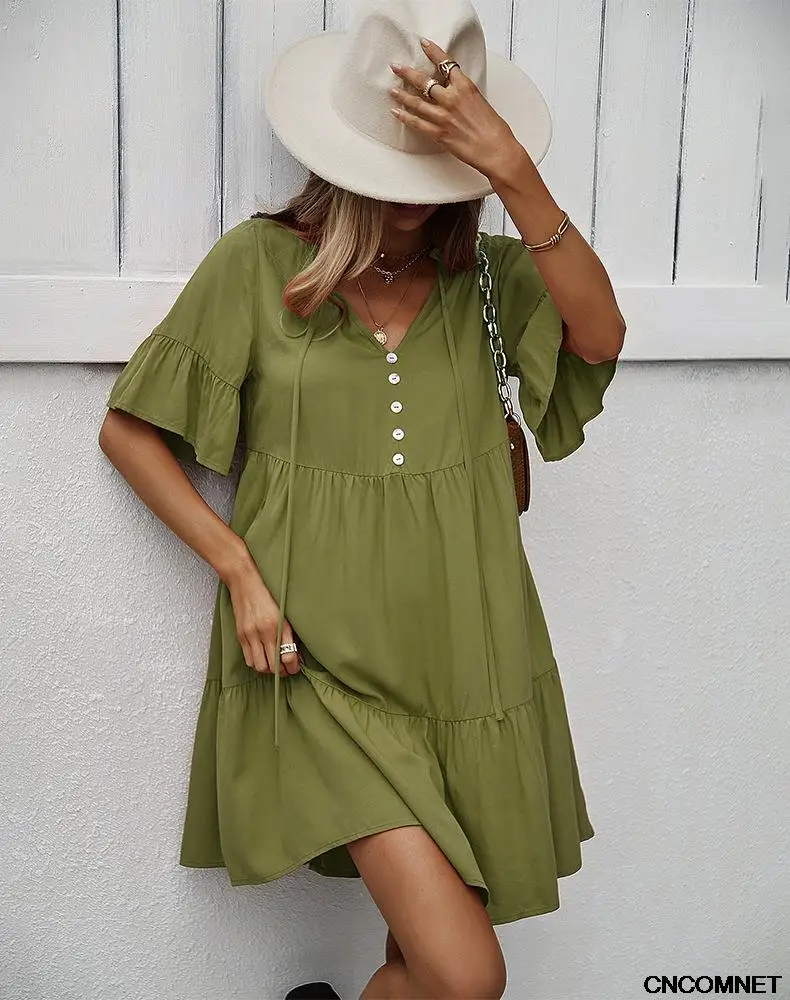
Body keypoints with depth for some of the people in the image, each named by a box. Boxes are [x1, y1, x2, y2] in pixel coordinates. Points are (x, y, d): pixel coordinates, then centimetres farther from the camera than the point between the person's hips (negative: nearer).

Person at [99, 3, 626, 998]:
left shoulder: (489, 271, 3)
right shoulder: (260, 262, -3)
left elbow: (600, 338, -17)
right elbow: (127, 429, 2)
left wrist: (510, 168, -25)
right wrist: (238, 568, -7)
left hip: (465, 658, 3)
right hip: (322, 657, -3)